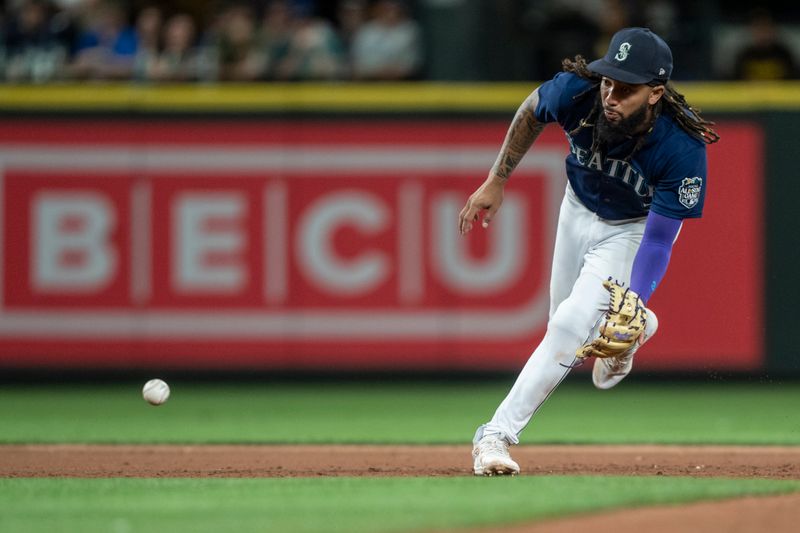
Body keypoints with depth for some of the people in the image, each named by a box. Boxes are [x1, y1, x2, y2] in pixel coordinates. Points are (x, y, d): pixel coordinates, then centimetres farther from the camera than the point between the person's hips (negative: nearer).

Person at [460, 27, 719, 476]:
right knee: (566, 325, 17)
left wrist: (635, 301, -45)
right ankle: (635, 328, 49)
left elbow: (659, 239, -32)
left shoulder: (684, 148, -38)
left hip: (635, 228, -4)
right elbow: (532, 113, -5)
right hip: (579, 208, 4)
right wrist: (497, 181, -1)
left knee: (572, 326, -19)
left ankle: (498, 434, -11)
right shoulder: (577, 90, -31)